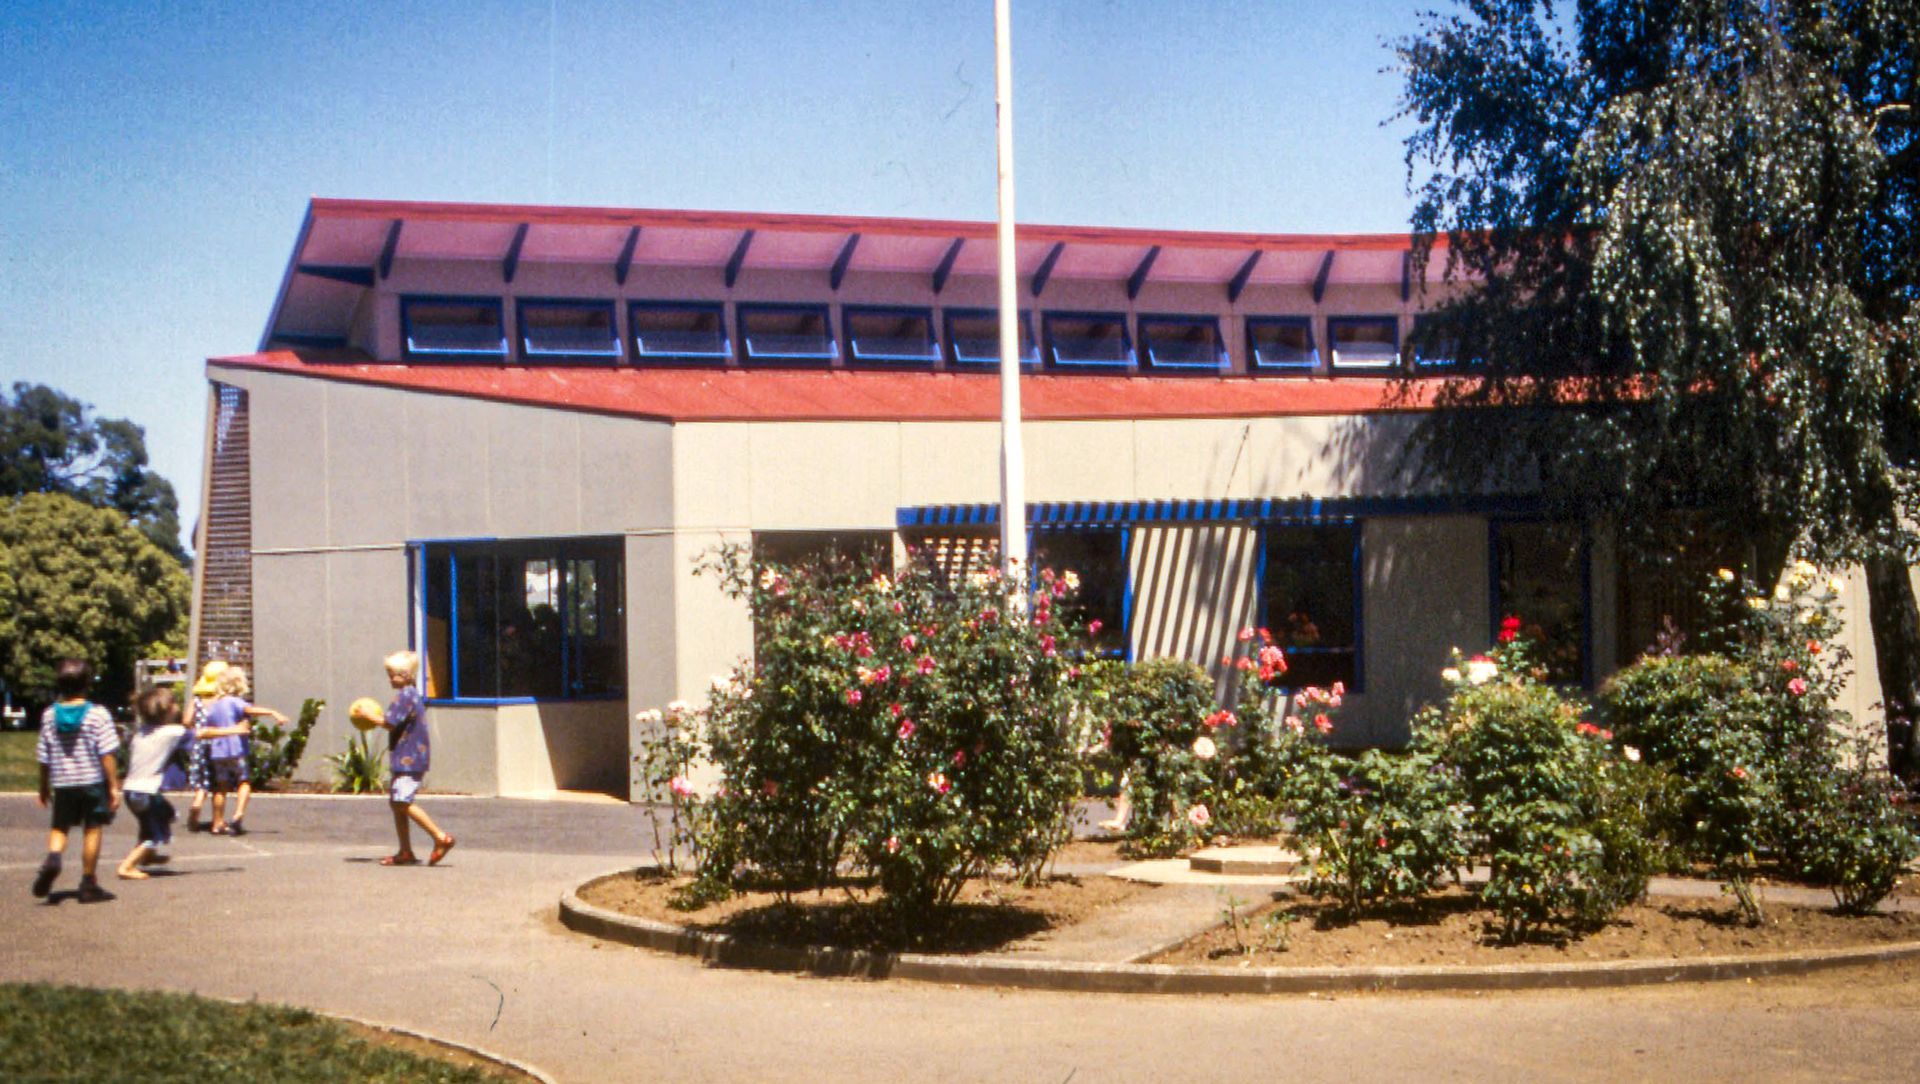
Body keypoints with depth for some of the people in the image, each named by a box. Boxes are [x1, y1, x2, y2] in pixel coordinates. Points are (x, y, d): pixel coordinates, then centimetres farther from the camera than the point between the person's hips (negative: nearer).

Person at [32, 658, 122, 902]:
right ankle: (88, 884, 9)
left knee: (59, 827, 16)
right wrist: (114, 786, -7)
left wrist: (44, 788, 16)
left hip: (62, 783, 3)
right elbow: (106, 754, -12)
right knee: (92, 830, 6)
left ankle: (53, 857, -15)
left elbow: (44, 757, 5)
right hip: (92, 781, -3)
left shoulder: (49, 715, 0)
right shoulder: (98, 714, -10)